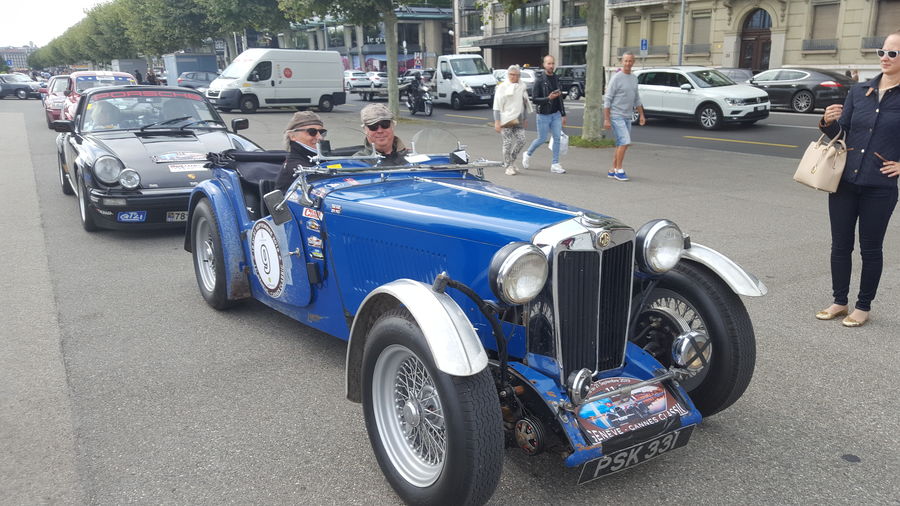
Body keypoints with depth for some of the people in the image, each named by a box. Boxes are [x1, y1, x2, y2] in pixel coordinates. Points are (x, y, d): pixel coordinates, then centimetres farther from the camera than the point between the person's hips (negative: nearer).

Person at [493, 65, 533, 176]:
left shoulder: (522, 87, 11)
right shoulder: (502, 87, -3)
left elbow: (524, 104, 21)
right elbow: (497, 106, -6)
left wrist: (525, 119, 20)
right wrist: (497, 122, -13)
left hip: (518, 120, 5)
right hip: (506, 120, -4)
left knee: (521, 141, -3)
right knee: (508, 143, -4)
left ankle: (511, 161, 18)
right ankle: (509, 166, 7)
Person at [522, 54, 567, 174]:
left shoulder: (556, 79, 8)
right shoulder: (539, 80, -12)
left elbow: (560, 98, 15)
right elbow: (534, 99, -15)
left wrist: (563, 114, 14)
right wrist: (548, 98, -28)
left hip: (556, 114, 5)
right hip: (543, 115, -5)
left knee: (557, 138, -1)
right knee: (542, 139, 2)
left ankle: (555, 164, 4)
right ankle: (527, 154, 28)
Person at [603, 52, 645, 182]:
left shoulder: (634, 78, 13)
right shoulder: (616, 78, -9)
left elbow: (636, 99, 22)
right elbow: (607, 99, -10)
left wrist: (641, 115, 17)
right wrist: (606, 119, -14)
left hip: (627, 117, 7)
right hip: (616, 116, -7)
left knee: (621, 144, 9)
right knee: (624, 142, -15)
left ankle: (613, 170, 16)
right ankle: (619, 170, -5)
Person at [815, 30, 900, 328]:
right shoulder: (859, 91, 6)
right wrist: (828, 122, -11)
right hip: (845, 181, 4)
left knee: (870, 248, 8)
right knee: (840, 245, 10)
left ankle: (863, 306, 21)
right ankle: (839, 301, 24)